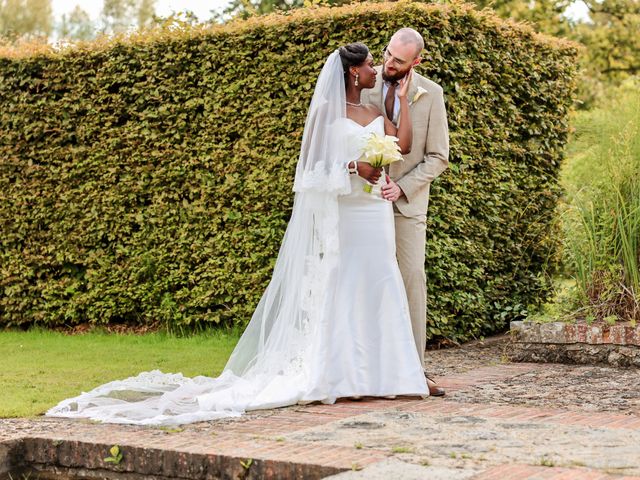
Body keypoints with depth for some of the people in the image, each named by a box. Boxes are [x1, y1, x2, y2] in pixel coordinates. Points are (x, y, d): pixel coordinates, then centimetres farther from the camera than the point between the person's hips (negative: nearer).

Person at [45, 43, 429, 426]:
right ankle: (335, 375, -4)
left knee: (373, 285, -1)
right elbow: (316, 164, -2)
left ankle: (369, 372, 3)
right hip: (339, 213, -5)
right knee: (336, 287, -7)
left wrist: (404, 99, 4)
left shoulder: (376, 113, 16)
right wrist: (353, 167, -15)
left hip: (375, 212, 5)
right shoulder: (327, 111, 2)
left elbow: (404, 145, 4)